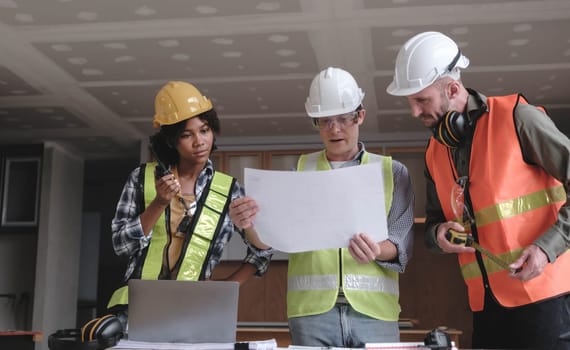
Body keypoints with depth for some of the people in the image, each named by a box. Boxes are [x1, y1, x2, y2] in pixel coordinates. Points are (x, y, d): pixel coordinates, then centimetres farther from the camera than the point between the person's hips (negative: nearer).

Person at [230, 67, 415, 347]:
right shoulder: (300, 170, 12)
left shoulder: (393, 172, 9)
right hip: (312, 309, 1)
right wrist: (251, 223, -19)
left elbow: (402, 243, 2)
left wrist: (377, 252, -20)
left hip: (374, 311, 0)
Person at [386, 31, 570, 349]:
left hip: (543, 291, -6)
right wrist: (438, 234, -2)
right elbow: (435, 220, 21)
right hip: (487, 302, 6)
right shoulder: (435, 153, 12)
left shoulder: (516, 119, -7)